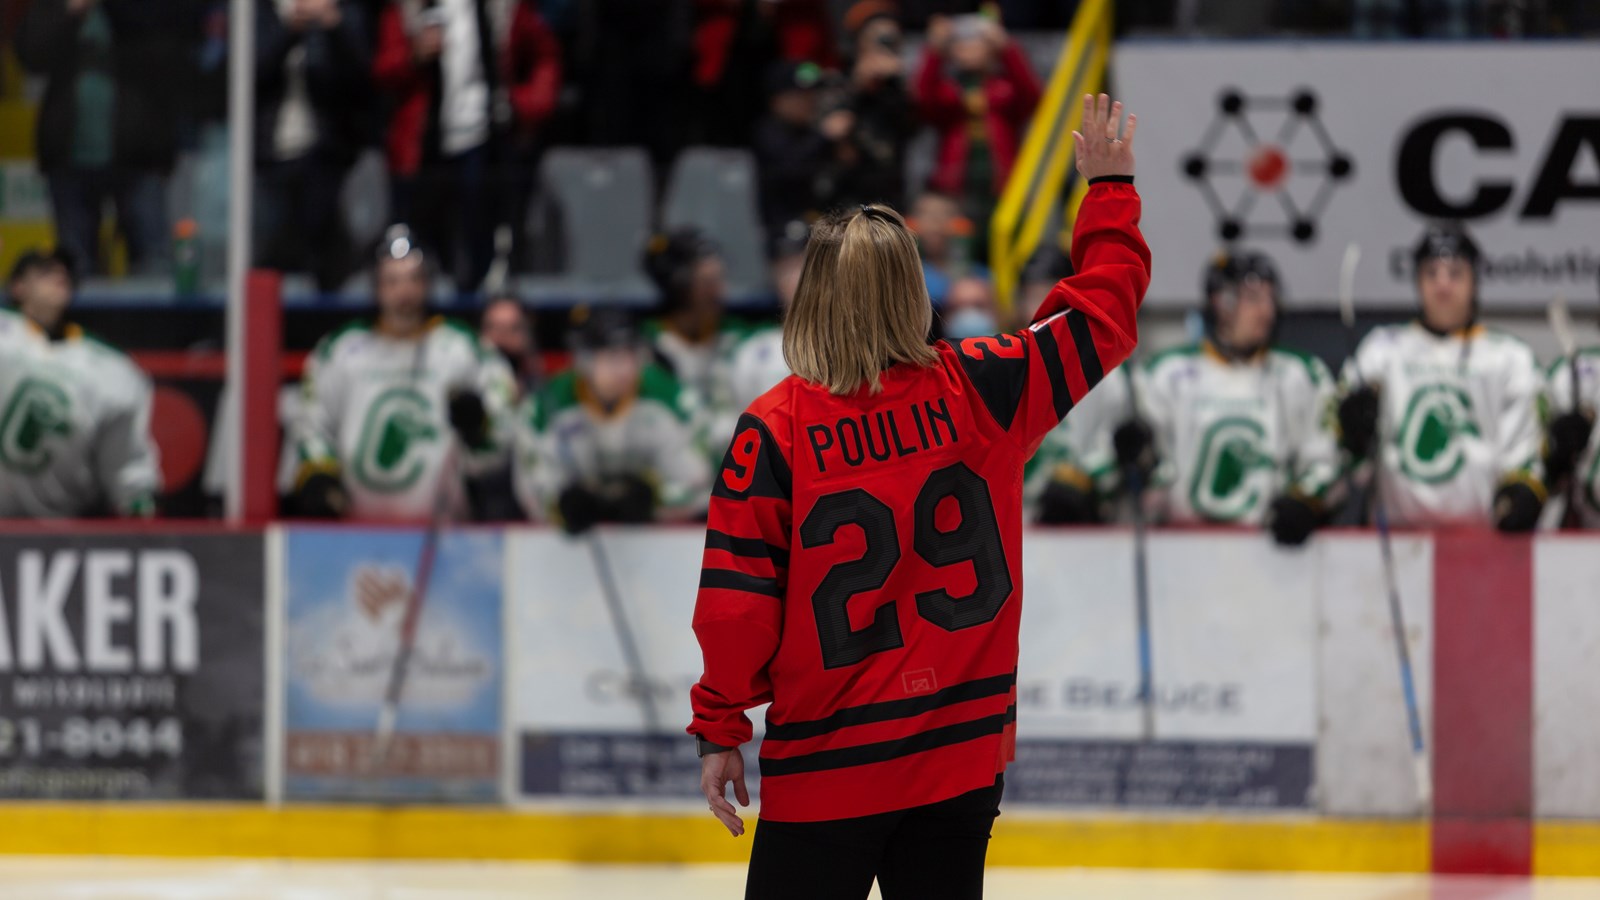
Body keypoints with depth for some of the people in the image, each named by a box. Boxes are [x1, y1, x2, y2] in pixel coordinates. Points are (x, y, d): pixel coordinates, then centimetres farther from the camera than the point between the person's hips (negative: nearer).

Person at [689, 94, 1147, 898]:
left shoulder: (774, 429, -10)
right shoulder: (980, 393, -3)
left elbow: (737, 597, -8)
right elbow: (1100, 316, 10)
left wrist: (719, 729, 3)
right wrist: (1110, 189, 23)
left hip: (824, 766, -3)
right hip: (962, 757, 3)